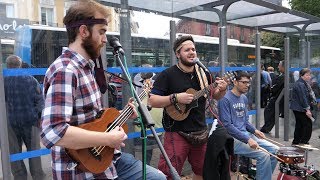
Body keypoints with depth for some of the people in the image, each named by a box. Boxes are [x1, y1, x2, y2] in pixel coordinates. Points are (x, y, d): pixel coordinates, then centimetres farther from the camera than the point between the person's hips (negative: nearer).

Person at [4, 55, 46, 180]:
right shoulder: (30, 79, -3)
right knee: (33, 148, 12)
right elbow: (39, 99, -5)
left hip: (9, 121, 0)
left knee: (14, 151, 13)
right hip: (29, 119, 0)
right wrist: (38, 115, 3)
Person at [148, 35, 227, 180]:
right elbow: (152, 101, -13)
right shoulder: (167, 75, -10)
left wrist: (222, 90, -7)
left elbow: (215, 96, 15)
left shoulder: (203, 73, 6)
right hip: (177, 133, -5)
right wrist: (175, 98, -25)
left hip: (200, 132, 6)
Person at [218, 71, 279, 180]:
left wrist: (254, 131, 2)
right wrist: (247, 140, -23)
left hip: (246, 134, 9)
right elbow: (227, 125, -20)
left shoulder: (244, 98, 12)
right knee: (263, 155, -22)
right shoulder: (225, 99, -15)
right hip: (233, 139, -9)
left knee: (275, 150, 1)